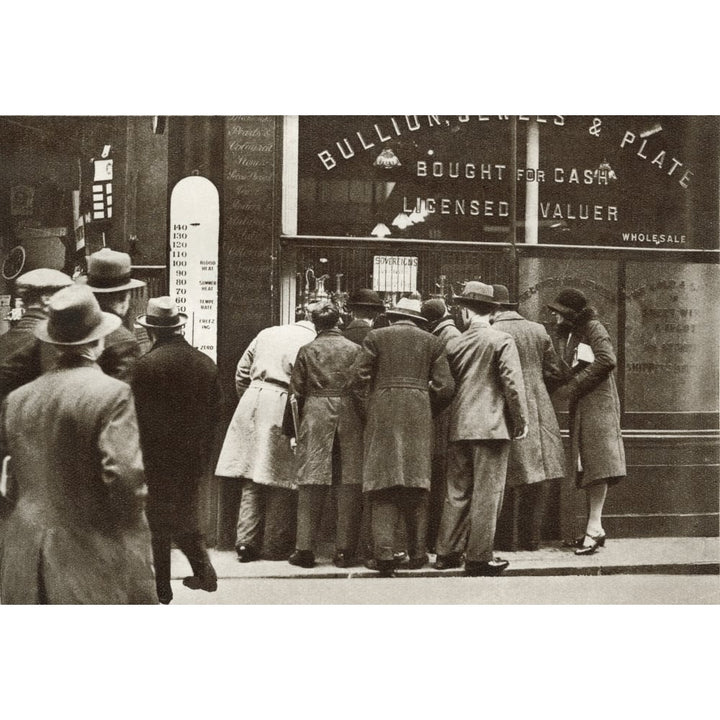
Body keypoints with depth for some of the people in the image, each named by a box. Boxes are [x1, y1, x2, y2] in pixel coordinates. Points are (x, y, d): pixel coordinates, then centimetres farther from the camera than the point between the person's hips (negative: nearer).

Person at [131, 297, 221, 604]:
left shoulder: (146, 364, -16)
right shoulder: (206, 363, 0)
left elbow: (139, 416, -14)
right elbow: (214, 413, 5)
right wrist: (204, 456, 14)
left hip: (157, 456, -5)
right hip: (194, 458, 5)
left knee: (157, 524, 7)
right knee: (186, 518, 21)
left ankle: (162, 588, 13)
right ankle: (203, 571, 15)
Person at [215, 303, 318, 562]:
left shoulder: (267, 333, 15)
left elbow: (241, 373, 17)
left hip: (253, 402, 5)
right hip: (283, 411, -5)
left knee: (252, 481, 9)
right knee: (281, 482, 3)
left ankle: (246, 542, 6)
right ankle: (275, 546, 8)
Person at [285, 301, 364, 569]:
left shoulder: (307, 351, 3)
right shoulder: (355, 349, 3)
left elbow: (296, 391, 3)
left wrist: (295, 426, 15)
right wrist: (364, 420, 13)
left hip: (315, 417, 0)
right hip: (350, 415, 0)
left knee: (311, 482, 2)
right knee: (348, 483, 3)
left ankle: (305, 549, 1)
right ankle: (345, 550, 2)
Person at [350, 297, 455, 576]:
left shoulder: (376, 337, 8)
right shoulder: (432, 342, 12)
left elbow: (358, 378, 0)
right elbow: (445, 387, 5)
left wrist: (365, 404, 16)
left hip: (382, 414, -1)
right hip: (418, 416, 1)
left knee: (383, 481, -2)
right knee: (416, 480, 8)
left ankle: (384, 553, -11)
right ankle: (417, 552, 9)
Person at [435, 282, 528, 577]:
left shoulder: (454, 344, 7)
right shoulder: (501, 341, -6)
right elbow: (513, 383, -10)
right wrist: (521, 420, -1)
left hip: (459, 427, 5)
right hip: (492, 425, -5)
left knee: (457, 491, 12)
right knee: (487, 493, 0)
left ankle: (448, 552, 16)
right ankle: (478, 557, 2)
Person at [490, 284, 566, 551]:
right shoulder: (538, 330, 8)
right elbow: (555, 373, 10)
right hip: (539, 412, 4)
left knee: (504, 478, 3)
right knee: (537, 476, 8)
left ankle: (503, 537, 7)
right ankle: (531, 537, 9)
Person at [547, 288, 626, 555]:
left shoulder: (592, 328, -5)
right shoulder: (567, 335, 20)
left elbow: (607, 360, -18)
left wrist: (574, 386, -13)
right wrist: (567, 387, 1)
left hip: (597, 402, -9)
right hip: (579, 407, 9)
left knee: (596, 463, -13)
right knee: (587, 468, 6)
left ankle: (594, 527, -18)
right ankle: (594, 531, 8)